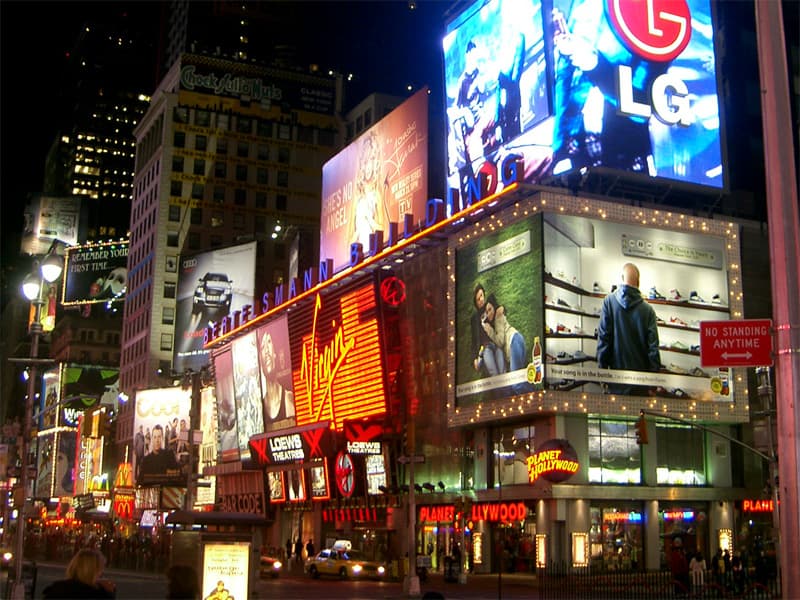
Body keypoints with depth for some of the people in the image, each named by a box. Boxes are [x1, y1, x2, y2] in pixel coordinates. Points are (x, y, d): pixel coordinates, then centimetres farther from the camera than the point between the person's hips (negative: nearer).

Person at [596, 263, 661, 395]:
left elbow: (603, 337, -7)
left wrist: (602, 367, 2)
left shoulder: (609, 301, -6)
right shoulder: (647, 309, -7)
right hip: (641, 374, 0)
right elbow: (653, 346, -6)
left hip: (617, 370, 0)